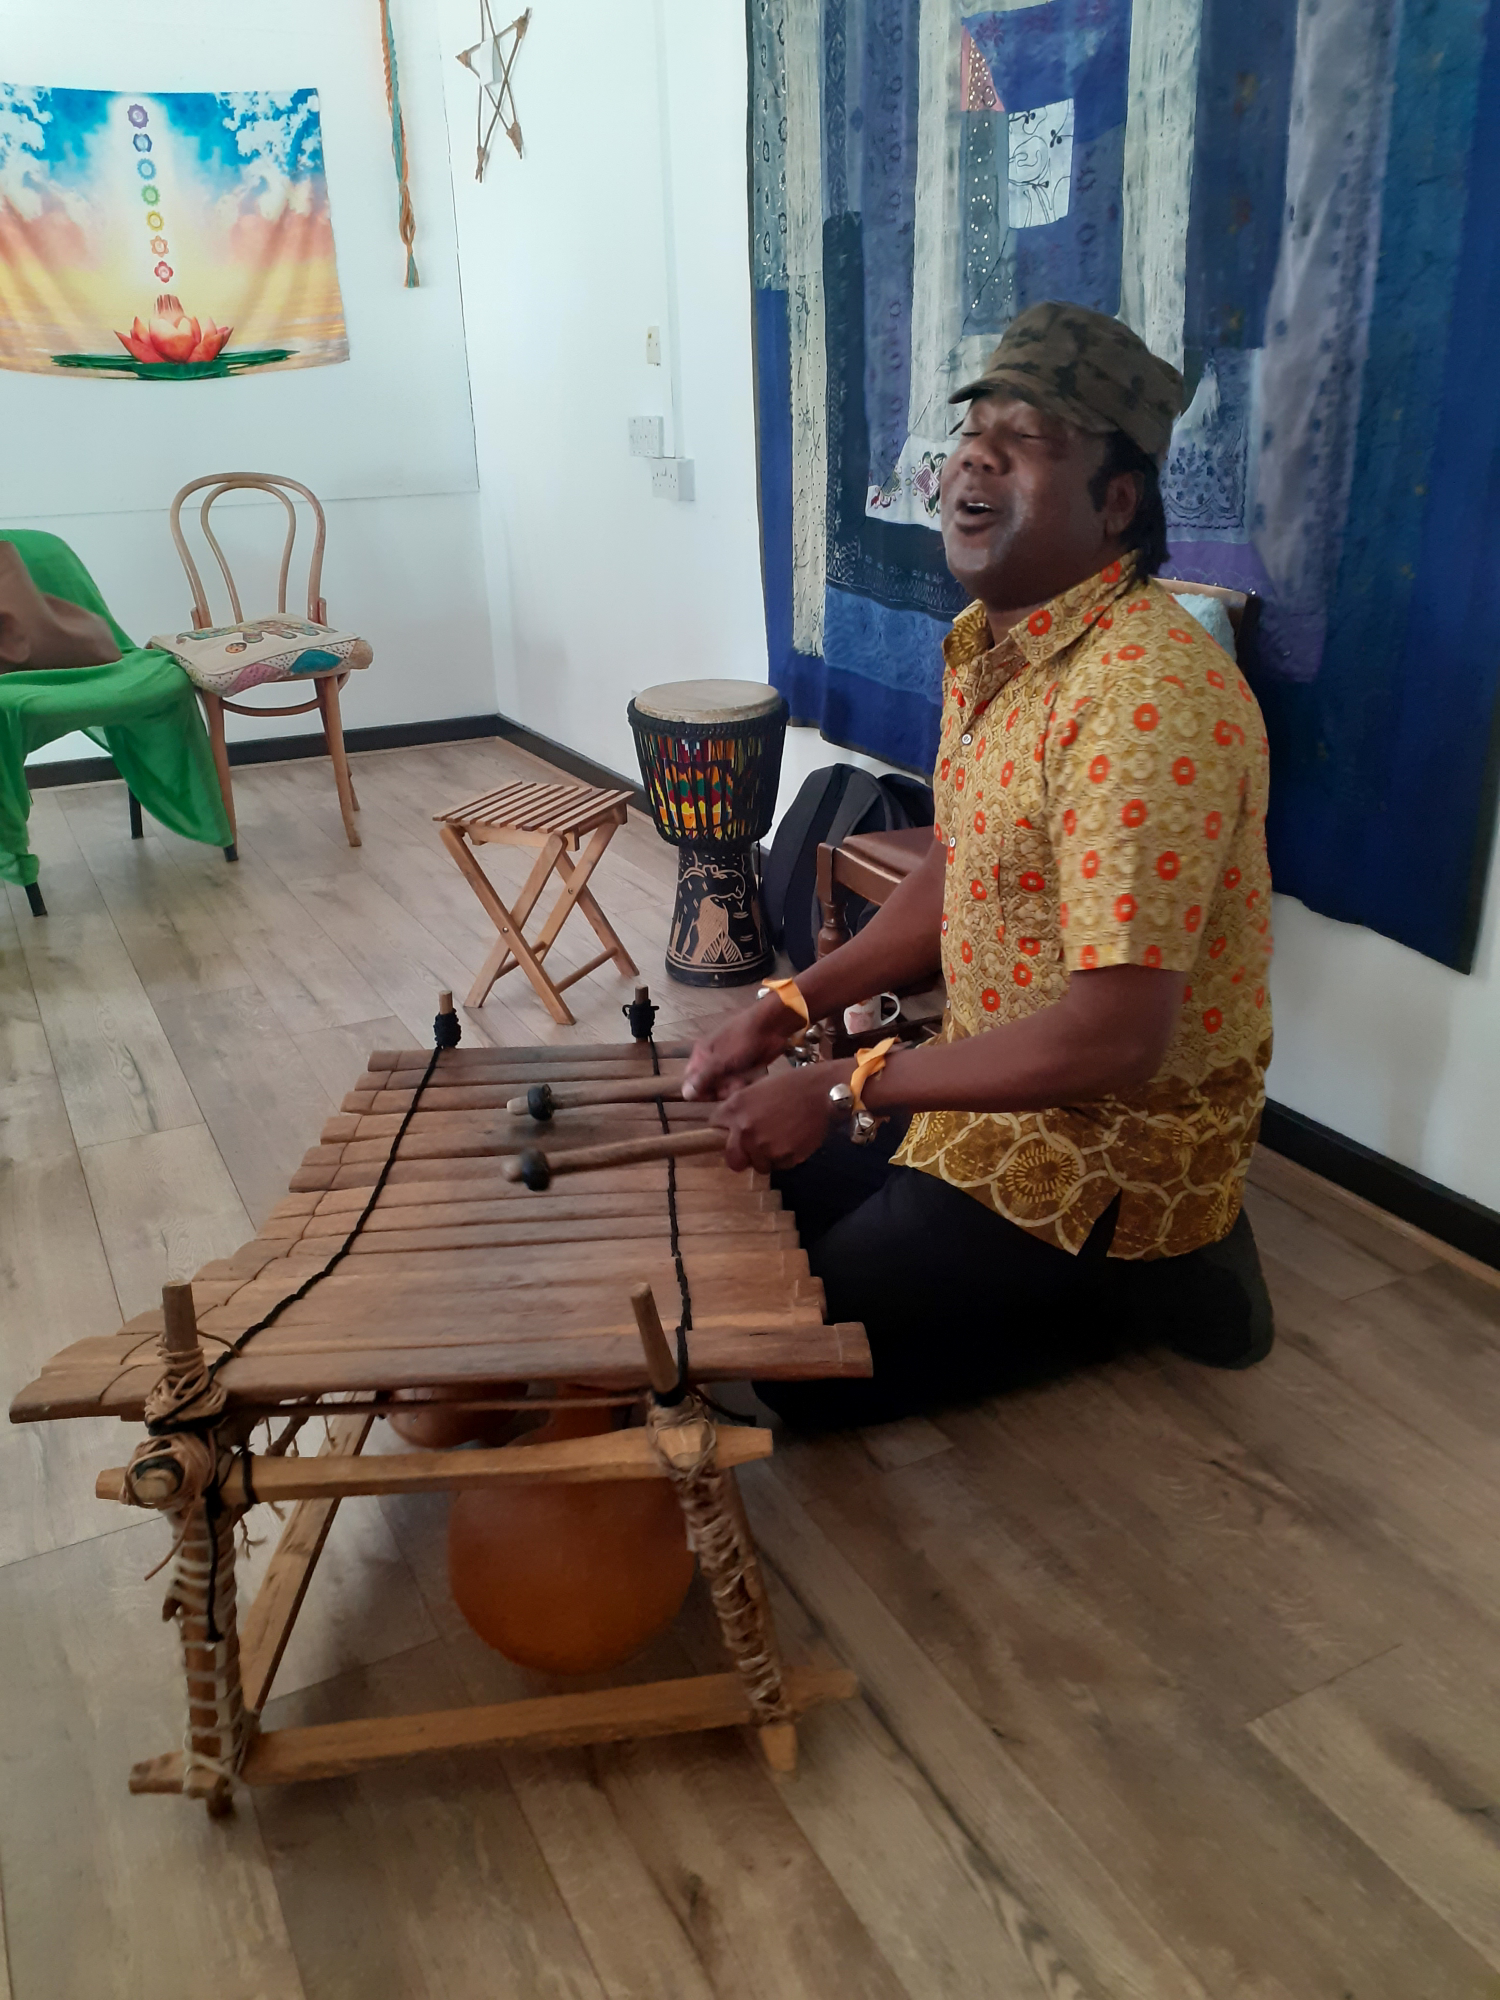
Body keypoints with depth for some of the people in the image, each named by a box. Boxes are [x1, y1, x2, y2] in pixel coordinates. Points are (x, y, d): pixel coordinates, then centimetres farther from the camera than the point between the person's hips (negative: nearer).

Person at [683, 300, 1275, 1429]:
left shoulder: (1150, 697, -29)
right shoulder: (989, 646, 2)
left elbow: (1113, 1038, -32)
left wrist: (841, 1090, -24)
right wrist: (790, 1011, 1)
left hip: (1108, 1152, -9)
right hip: (995, 1080, 9)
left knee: (804, 1365, -5)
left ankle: (1137, 1286, 6)